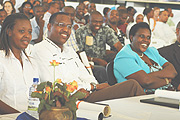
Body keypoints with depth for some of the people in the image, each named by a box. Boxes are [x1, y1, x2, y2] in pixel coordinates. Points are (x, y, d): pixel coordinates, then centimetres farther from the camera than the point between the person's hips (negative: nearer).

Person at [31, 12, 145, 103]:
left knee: (132, 84, -11)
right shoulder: (40, 50, 0)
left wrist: (87, 87, -6)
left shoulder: (70, 51, 27)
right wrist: (93, 86, -7)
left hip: (85, 94, 8)